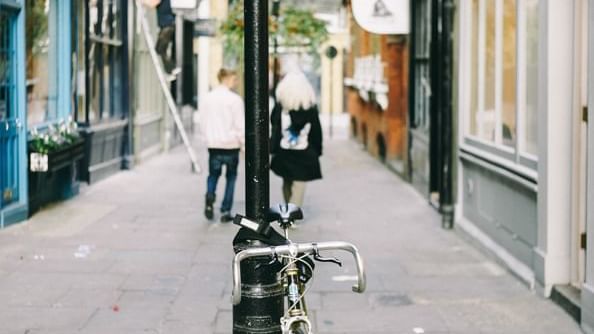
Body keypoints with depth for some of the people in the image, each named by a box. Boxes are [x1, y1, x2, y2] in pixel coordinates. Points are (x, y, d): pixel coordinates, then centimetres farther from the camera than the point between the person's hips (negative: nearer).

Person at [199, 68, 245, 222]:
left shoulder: (206, 99, 4)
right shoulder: (234, 99, -11)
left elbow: (202, 123, 10)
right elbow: (240, 125, -11)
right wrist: (244, 143, -1)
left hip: (213, 144, 3)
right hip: (231, 144, -3)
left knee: (213, 174, 19)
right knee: (231, 177, 12)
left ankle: (210, 195, -11)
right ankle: (225, 211, 9)